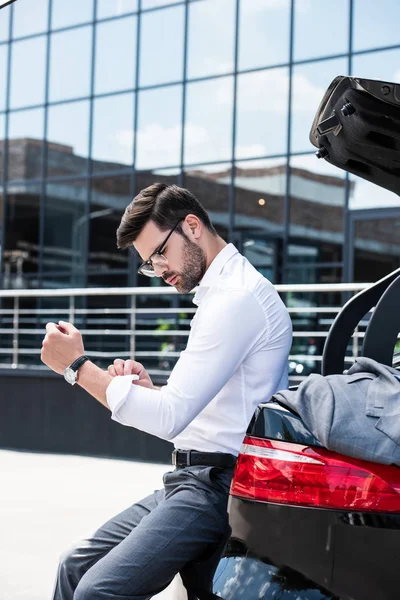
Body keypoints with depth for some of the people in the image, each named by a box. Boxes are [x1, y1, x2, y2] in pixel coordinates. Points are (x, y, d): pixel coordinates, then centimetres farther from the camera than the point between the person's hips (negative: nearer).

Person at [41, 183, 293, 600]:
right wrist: (147, 388, 5)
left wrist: (78, 366, -12)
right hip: (197, 477, 11)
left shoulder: (237, 296, -15)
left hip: (220, 484, -11)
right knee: (75, 565, 10)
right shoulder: (222, 292, 19)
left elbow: (170, 418, -20)